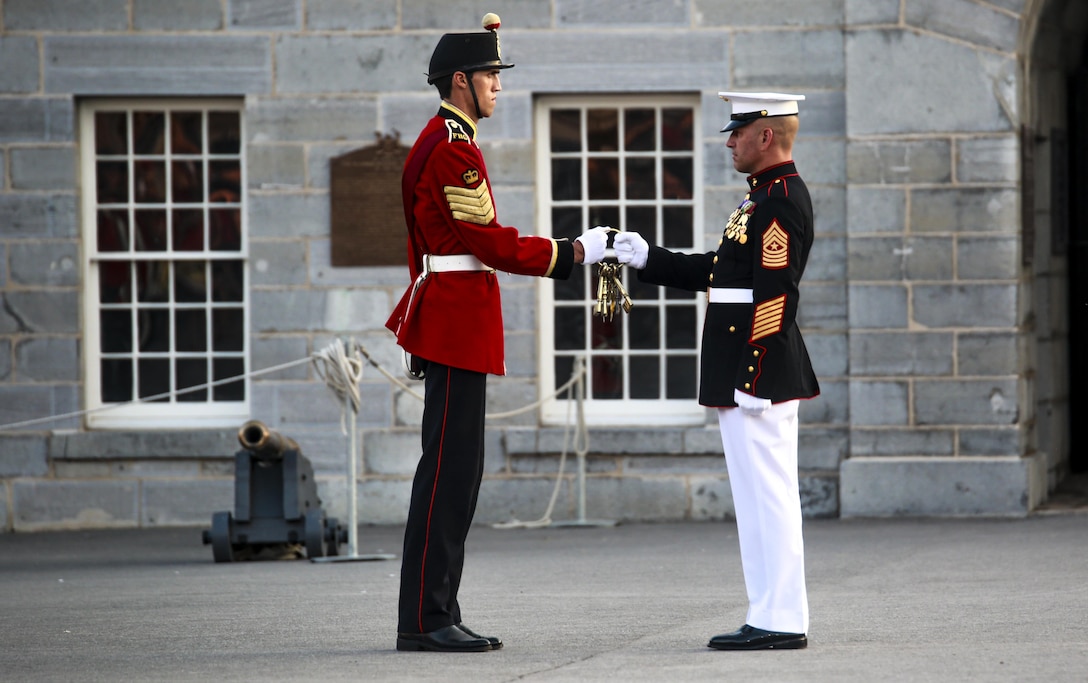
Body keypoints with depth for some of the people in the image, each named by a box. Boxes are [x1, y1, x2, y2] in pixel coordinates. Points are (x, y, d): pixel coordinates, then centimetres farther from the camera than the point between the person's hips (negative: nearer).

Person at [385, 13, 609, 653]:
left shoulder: (443, 143, 19)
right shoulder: (452, 150, -14)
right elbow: (492, 243, -18)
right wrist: (570, 253, -11)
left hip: (450, 325, 11)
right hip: (458, 327, -11)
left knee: (457, 472, 10)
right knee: (449, 471, -10)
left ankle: (434, 615, 11)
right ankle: (426, 619, -9)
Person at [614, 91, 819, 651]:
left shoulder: (781, 200, -15)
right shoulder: (767, 196, 18)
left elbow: (773, 294, -21)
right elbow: (719, 272, 23)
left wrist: (751, 380, -23)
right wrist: (648, 259, 17)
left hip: (758, 373, -11)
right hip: (747, 375, 11)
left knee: (766, 498, -8)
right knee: (762, 499, 12)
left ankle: (779, 622, -6)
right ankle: (774, 618, 15)